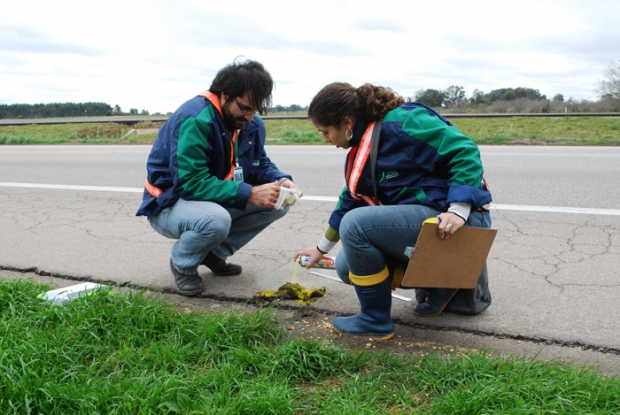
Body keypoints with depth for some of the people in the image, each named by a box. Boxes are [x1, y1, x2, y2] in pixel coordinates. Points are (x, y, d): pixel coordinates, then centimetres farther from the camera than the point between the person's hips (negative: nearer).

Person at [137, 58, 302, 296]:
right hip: (170, 203, -8)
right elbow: (191, 182, -32)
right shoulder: (195, 120, -27)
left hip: (217, 199, 8)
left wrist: (281, 180, -17)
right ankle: (183, 264, -4)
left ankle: (215, 253, 5)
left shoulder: (251, 124, -1)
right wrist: (249, 194, -36)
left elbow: (260, 164, 7)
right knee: (215, 220, -39)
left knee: (278, 203, -7)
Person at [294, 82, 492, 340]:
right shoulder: (360, 149, 11)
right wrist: (322, 248, 31)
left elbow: (464, 150, -20)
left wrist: (459, 210, -29)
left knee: (356, 224, -24)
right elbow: (350, 202, 23)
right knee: (347, 266, 7)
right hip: (416, 220, 10)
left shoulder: (402, 122, -16)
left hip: (458, 222, -10)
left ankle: (375, 322, -6)